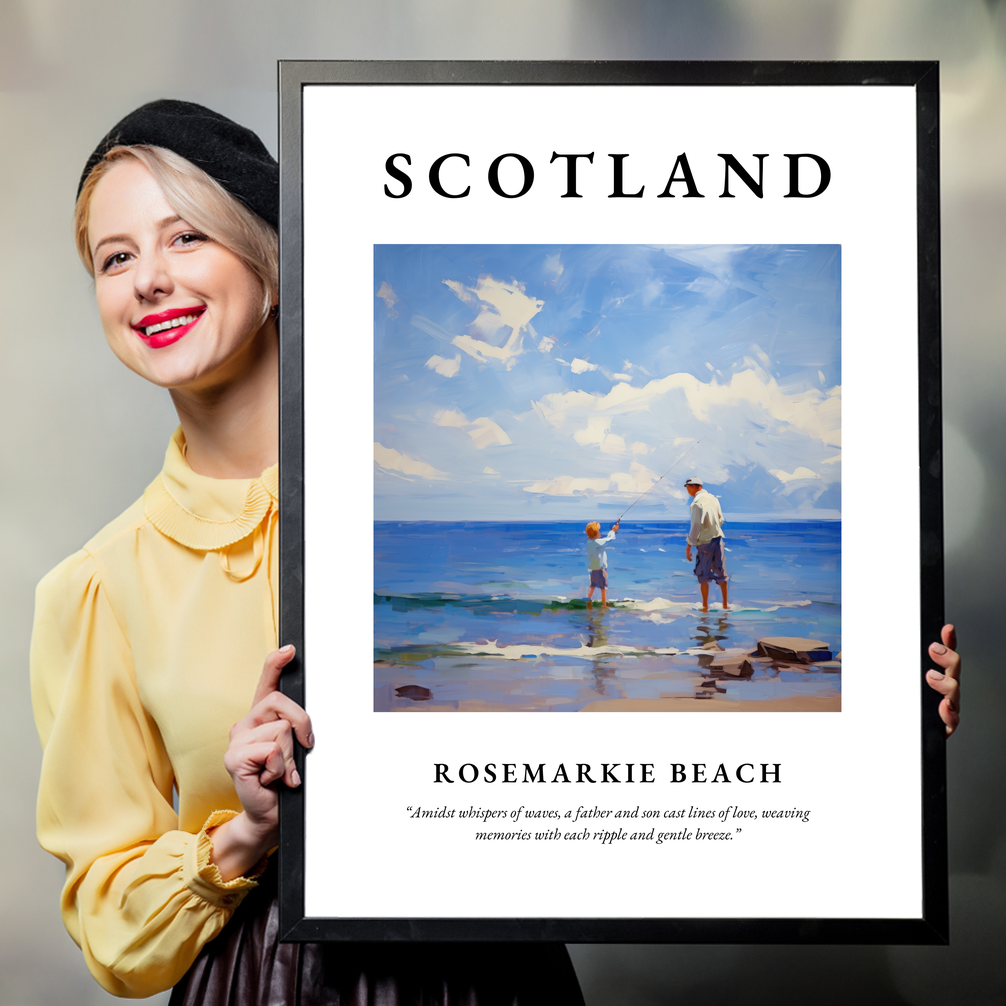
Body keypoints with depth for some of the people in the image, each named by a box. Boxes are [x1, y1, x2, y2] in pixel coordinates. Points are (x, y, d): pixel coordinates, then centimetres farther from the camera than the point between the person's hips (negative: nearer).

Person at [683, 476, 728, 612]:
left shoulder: (696, 503, -18)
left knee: (703, 575, 5)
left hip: (705, 542, -7)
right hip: (718, 539, 7)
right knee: (720, 572, 14)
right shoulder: (712, 498, 6)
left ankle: (705, 607, 10)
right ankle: (725, 604, 21)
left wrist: (689, 546, -14)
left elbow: (696, 527, -20)